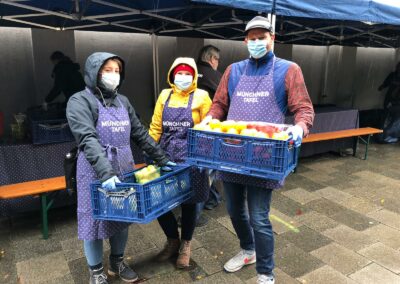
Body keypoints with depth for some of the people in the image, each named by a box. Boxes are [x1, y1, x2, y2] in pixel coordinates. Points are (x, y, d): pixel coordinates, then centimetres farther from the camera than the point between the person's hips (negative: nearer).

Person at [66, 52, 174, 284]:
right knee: (95, 219, 7)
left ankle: (117, 262, 36)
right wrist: (106, 171, -35)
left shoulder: (122, 101, 9)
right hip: (95, 170, -5)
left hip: (124, 167, 6)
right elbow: (88, 139, -23)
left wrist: (162, 158, 7)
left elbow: (140, 133, 11)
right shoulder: (80, 101, -9)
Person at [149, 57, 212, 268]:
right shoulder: (164, 96, 9)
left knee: (189, 202, 9)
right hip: (165, 157, 3)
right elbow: (156, 127, 10)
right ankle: (172, 239, 31)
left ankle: (185, 245, 33)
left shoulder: (201, 96, -1)